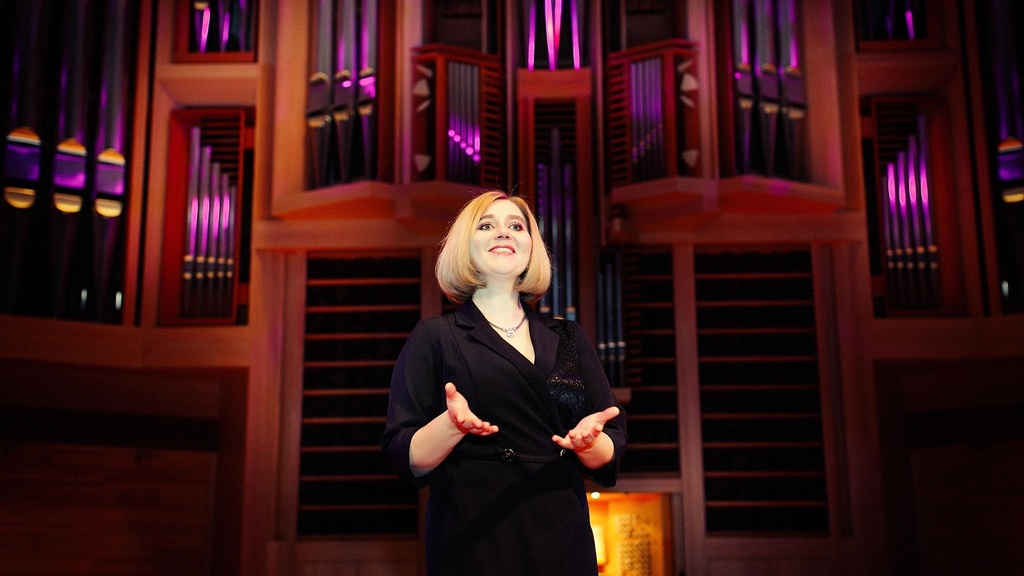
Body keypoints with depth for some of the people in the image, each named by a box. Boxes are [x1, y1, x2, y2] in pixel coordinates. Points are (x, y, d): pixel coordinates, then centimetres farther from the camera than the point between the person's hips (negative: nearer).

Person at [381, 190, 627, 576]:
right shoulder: (434, 338, 3)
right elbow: (407, 459, -4)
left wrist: (589, 440, -14)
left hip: (562, 541, 3)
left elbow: (608, 458, 7)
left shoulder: (568, 338, 12)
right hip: (473, 544, -3)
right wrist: (451, 426, -23)